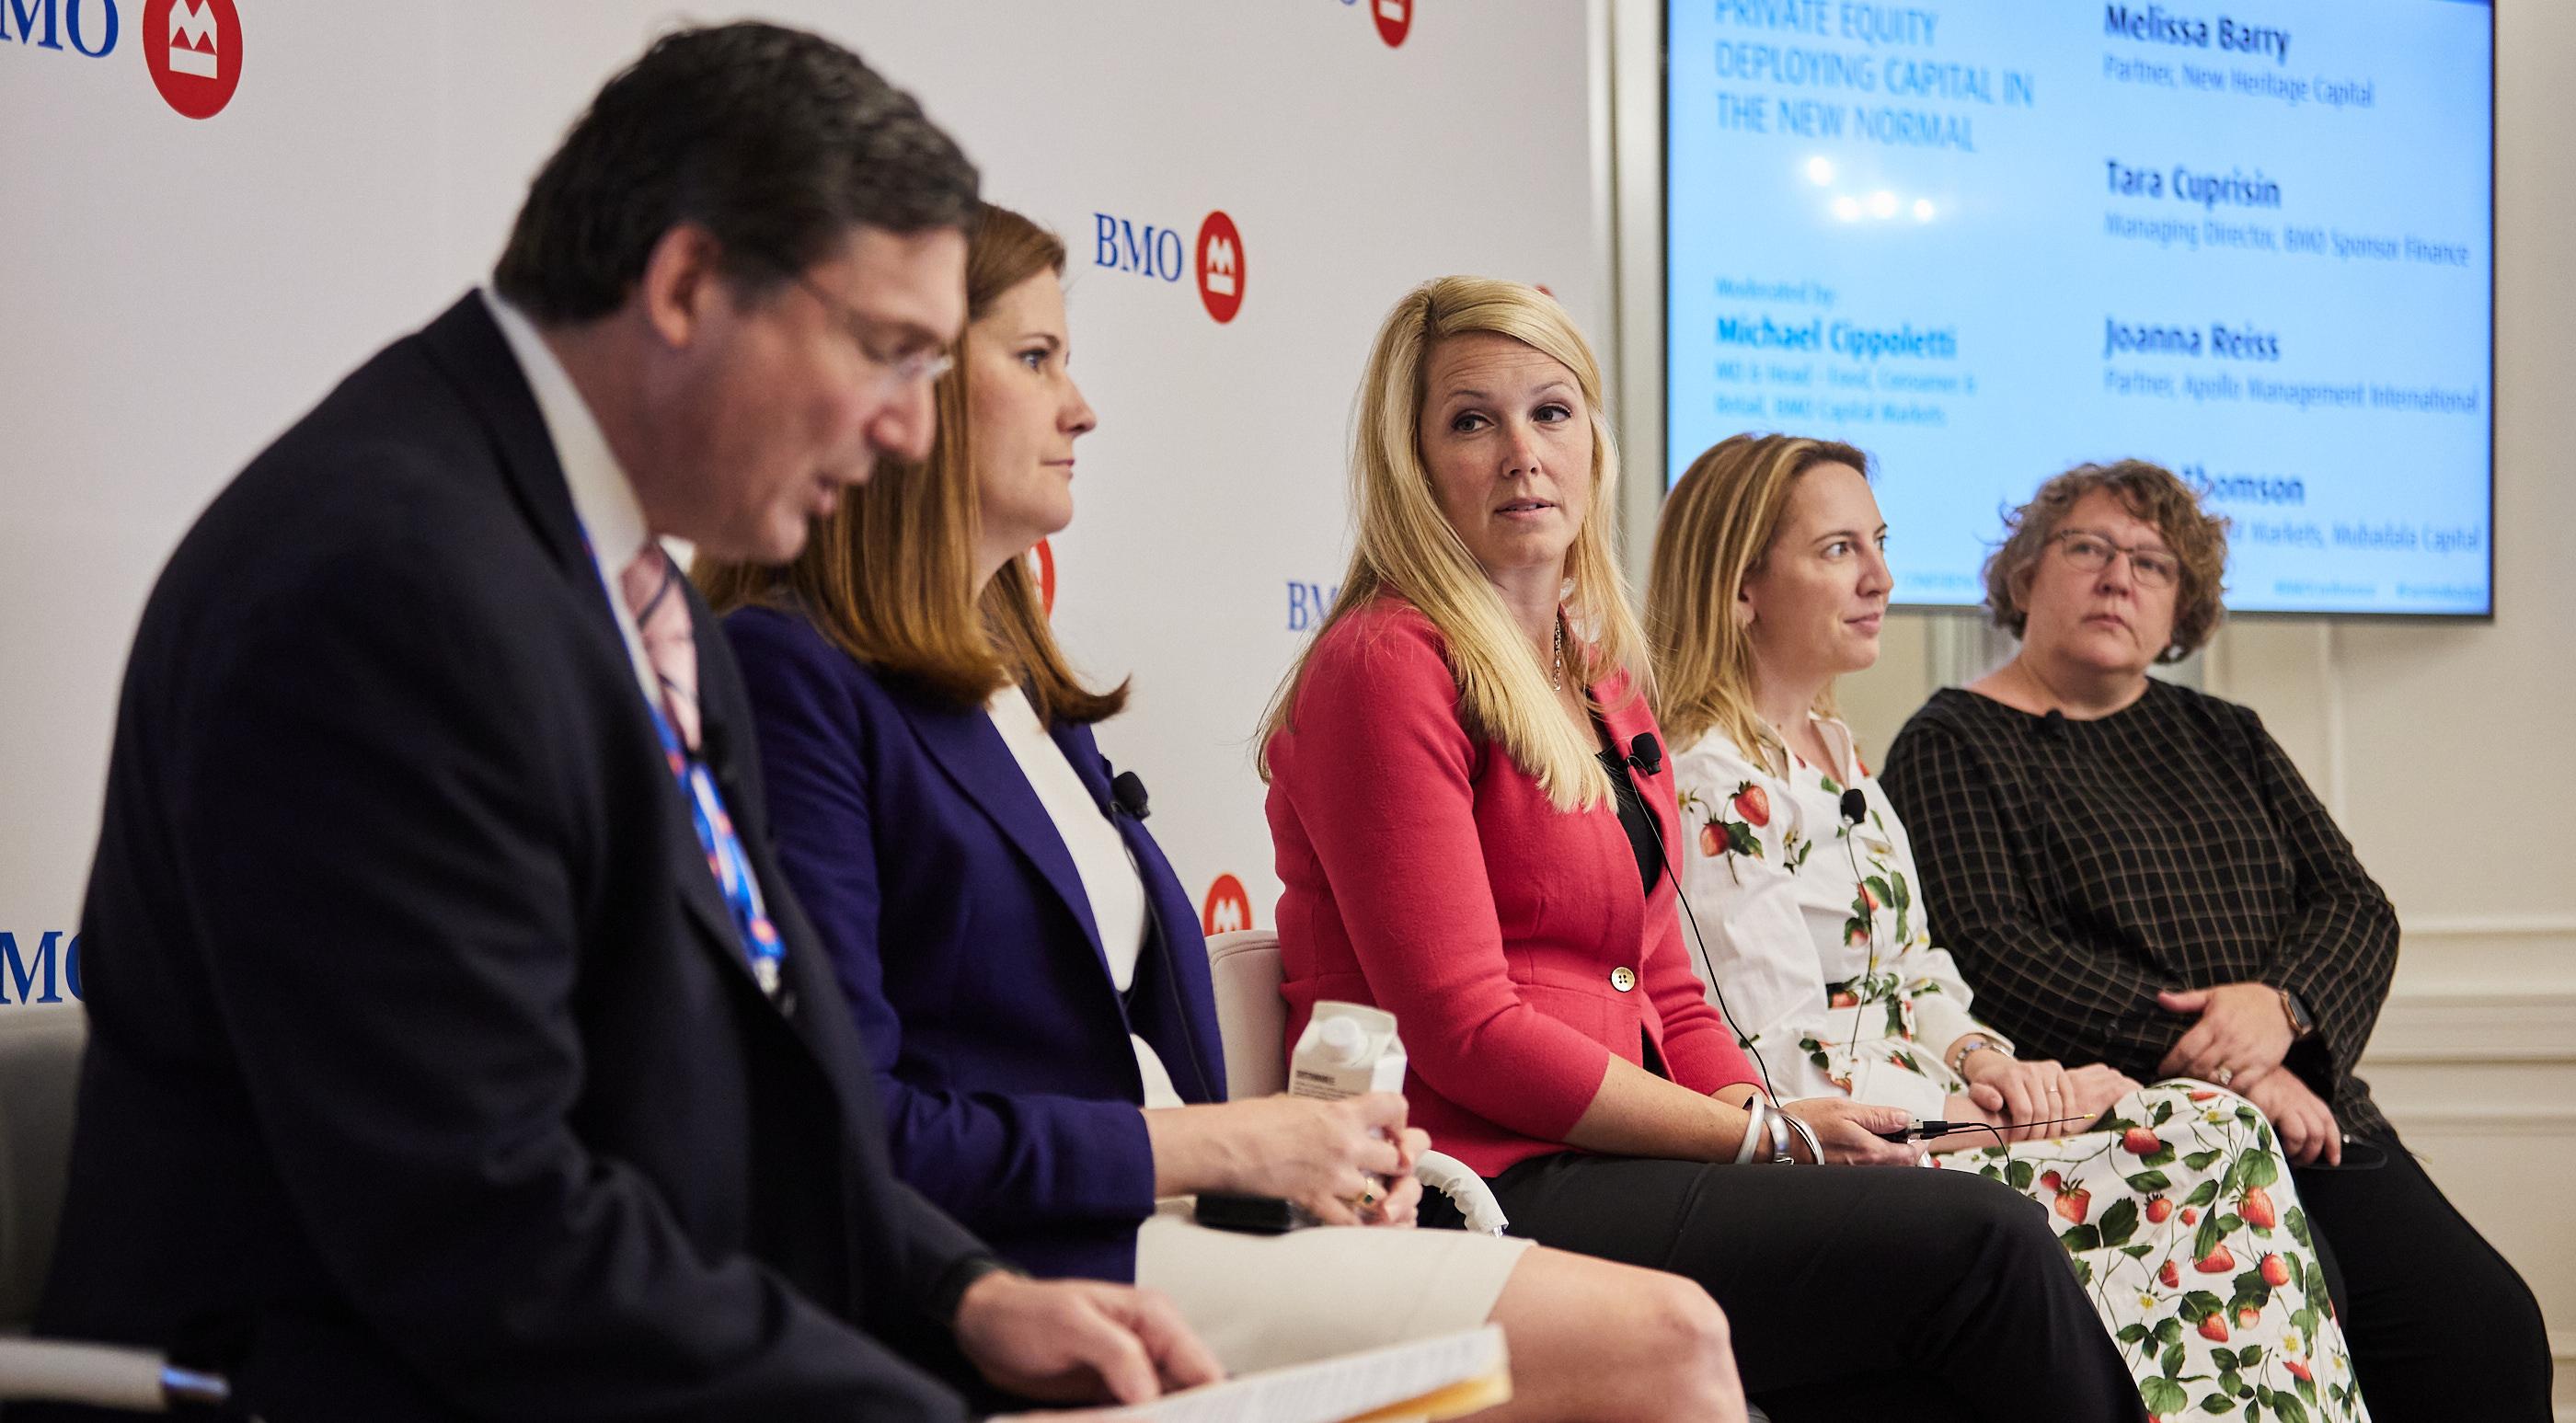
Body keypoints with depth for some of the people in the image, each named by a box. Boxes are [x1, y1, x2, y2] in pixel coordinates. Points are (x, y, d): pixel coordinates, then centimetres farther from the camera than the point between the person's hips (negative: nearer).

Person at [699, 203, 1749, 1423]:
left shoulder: (1021, 685, 22)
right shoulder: (791, 678, -8)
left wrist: (1301, 1145, 1)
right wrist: (1221, 1145, -10)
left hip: (1178, 1228, 9)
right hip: (1022, 1275, -9)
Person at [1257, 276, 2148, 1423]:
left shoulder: (1607, 684, 20)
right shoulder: (1388, 667, -8)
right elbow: (1466, 1036, -14)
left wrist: (1761, 1109, -2)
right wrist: (1764, 1134, -10)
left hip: (1613, 1165, 8)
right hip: (1486, 1190, -8)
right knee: (1984, 1239, -19)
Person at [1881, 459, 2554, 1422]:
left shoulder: (2223, 738, 24)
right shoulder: (1953, 746, 6)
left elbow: (2357, 906, 14)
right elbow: (1989, 953, -9)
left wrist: (2281, 1004, -10)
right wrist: (2206, 1062, -15)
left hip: (2310, 1119, 6)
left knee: (2488, 1327, -19)